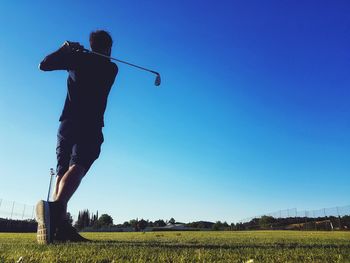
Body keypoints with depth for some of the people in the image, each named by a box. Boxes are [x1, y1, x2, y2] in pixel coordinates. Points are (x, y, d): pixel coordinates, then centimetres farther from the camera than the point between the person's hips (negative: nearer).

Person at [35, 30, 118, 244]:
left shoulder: (78, 58, 13)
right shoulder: (111, 67, 12)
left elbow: (44, 65, 17)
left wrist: (64, 49, 30)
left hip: (68, 122, 4)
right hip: (91, 125, -3)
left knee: (63, 170, 3)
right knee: (77, 167, -20)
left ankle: (59, 223, -7)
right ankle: (56, 207, -47)